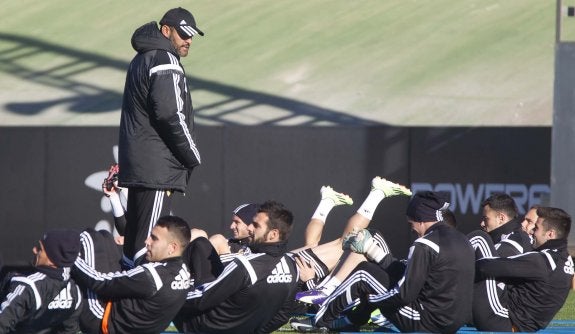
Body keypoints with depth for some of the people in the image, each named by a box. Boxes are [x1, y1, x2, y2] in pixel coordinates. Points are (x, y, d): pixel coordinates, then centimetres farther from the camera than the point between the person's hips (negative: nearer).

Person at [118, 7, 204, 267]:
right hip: (158, 168, -10)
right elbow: (171, 115, -18)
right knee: (149, 245, -15)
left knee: (133, 241, 11)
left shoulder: (140, 60, 22)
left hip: (135, 165, 10)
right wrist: (193, 158, -7)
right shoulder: (165, 61, -9)